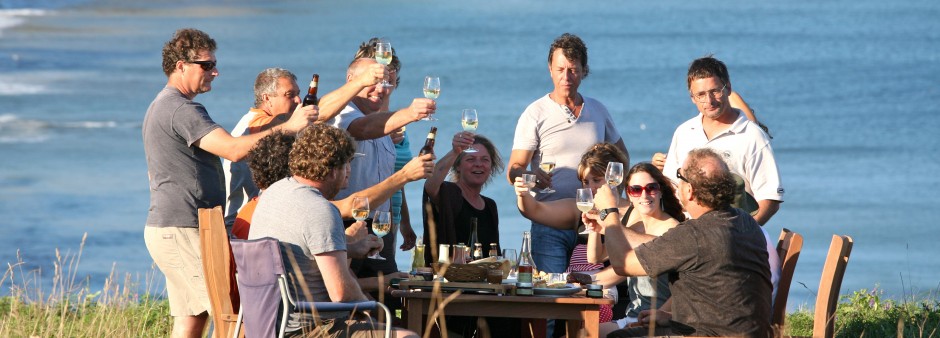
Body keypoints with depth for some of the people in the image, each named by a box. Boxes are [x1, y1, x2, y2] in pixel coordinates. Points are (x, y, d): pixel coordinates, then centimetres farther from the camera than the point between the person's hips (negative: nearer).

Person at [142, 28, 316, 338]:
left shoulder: (161, 106, 21)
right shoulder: (182, 109, -16)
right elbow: (233, 149, -27)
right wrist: (287, 127, -26)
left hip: (166, 228, 11)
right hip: (182, 231, -11)